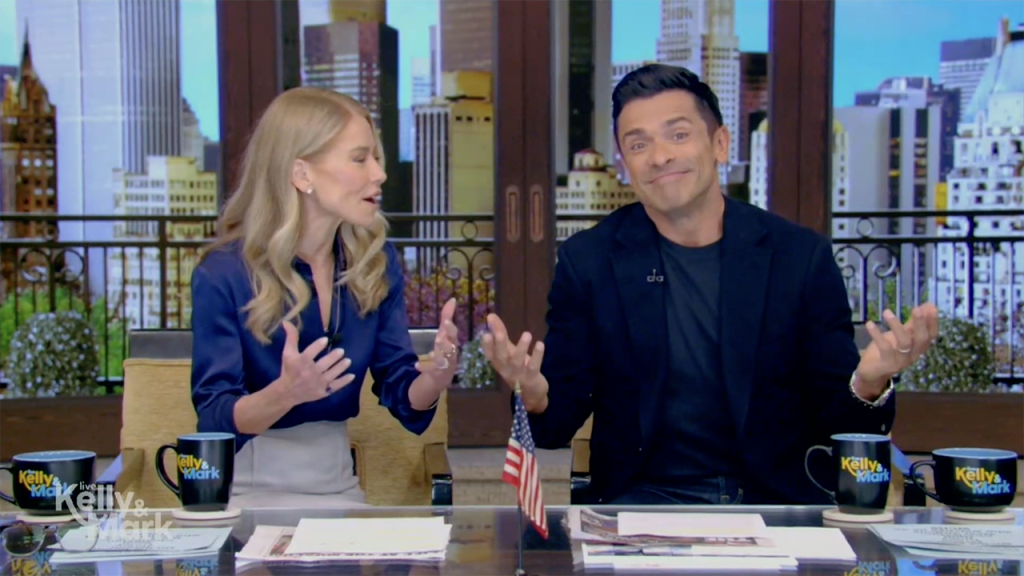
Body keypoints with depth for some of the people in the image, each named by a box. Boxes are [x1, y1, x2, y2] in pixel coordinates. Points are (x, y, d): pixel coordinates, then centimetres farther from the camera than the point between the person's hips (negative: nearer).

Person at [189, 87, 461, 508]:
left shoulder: (376, 264, 2)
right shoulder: (223, 275, -13)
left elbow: (404, 398, 2)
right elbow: (215, 421, -15)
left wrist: (437, 374, -21)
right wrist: (285, 393, -35)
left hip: (339, 489, 4)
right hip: (248, 493, -4)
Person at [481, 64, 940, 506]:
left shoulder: (802, 256, 2)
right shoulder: (587, 261, 2)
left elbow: (839, 423, 3)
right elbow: (559, 422, 1)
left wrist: (869, 384, -20)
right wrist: (536, 396, -22)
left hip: (778, 504, 1)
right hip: (643, 500, -1)